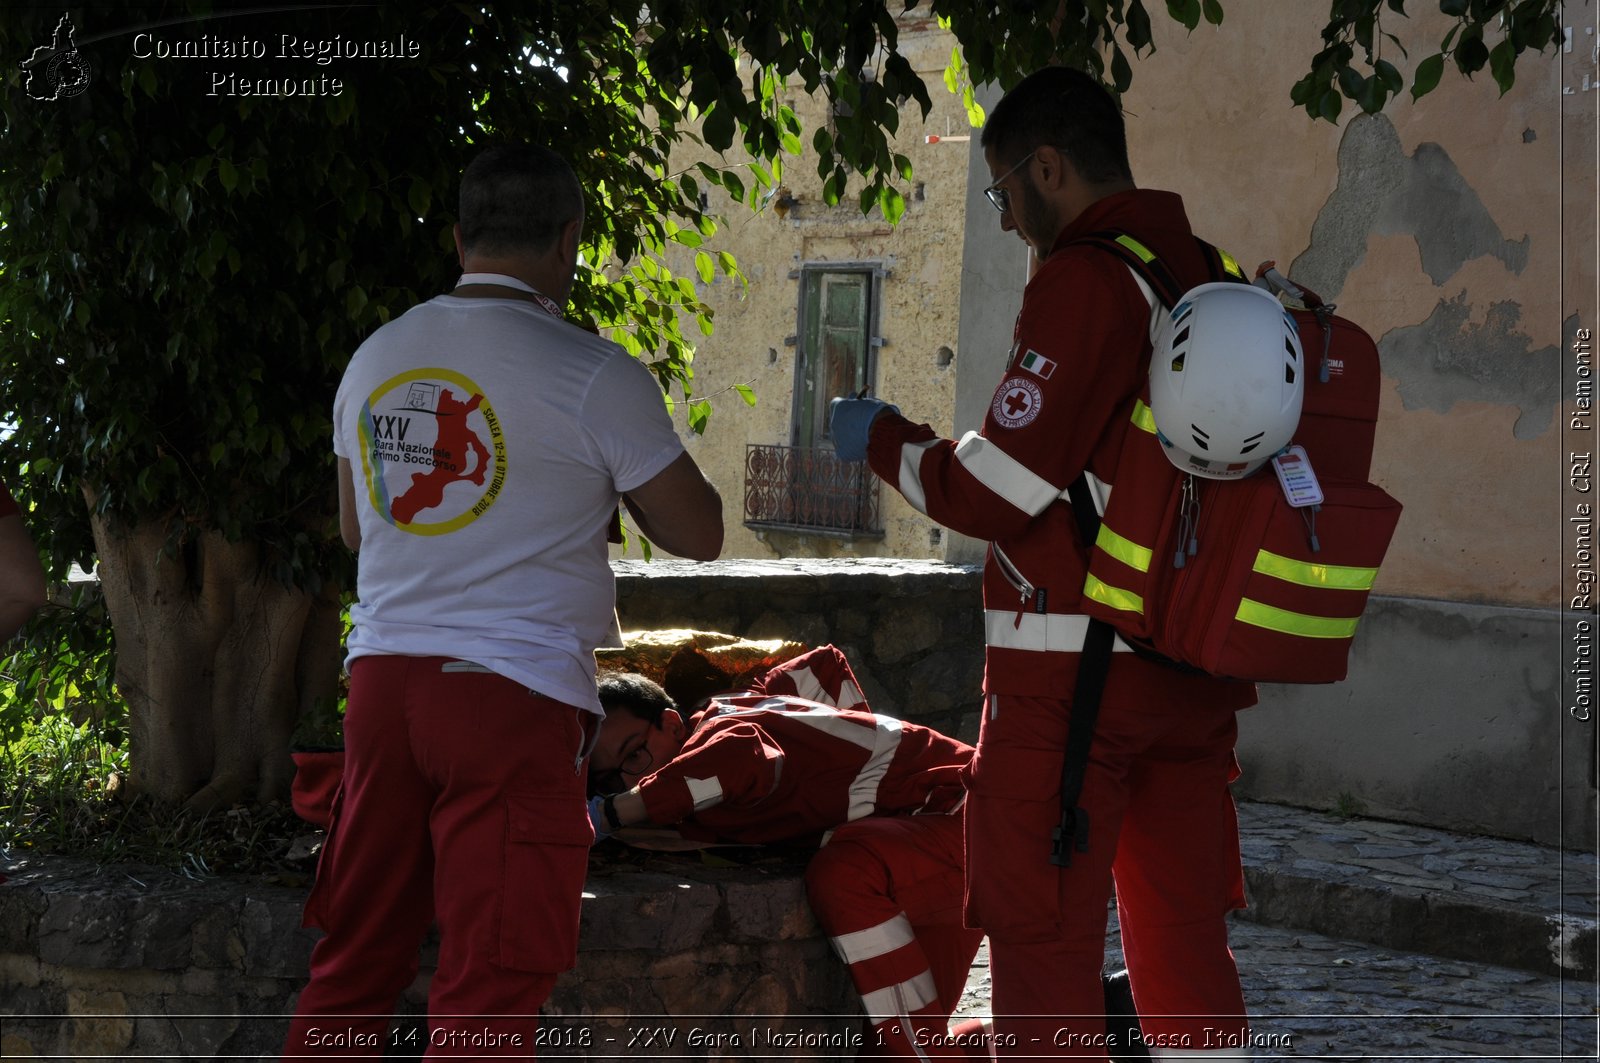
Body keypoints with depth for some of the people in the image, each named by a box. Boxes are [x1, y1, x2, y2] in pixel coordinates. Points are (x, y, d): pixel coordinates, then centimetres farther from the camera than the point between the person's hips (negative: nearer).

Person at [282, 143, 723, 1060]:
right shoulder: (595, 375, -8)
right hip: (517, 693, -6)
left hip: (384, 673, 6)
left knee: (353, 964, 13)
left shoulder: (377, 357, 10)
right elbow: (698, 534, 0)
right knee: (491, 989, -3)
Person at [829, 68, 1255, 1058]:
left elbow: (999, 491, -13)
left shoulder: (1082, 279, -13)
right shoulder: (1216, 280, 12)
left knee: (1044, 947, -1)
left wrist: (885, 438, 3)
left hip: (1074, 671, -8)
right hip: (1196, 674, 8)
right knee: (1187, 947, 13)